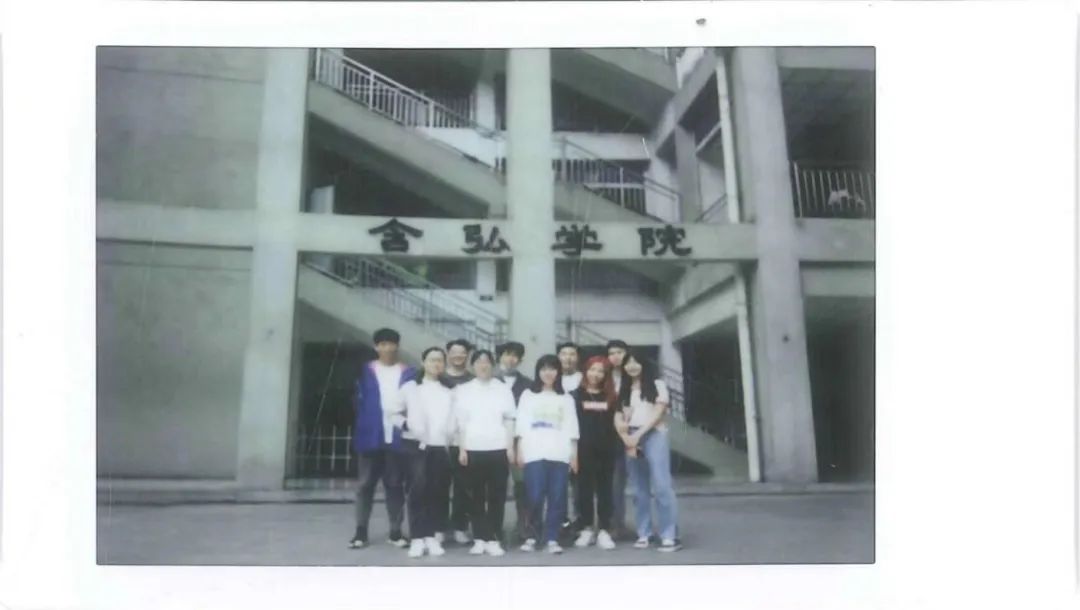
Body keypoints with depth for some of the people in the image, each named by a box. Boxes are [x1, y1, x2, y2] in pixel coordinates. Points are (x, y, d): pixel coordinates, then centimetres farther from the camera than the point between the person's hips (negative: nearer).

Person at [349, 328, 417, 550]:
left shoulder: (409, 373, 4)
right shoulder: (365, 372, 4)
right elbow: (359, 401, 2)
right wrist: (362, 430, -6)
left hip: (397, 438, 0)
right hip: (370, 437, 0)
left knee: (395, 485, 9)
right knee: (365, 484, 5)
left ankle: (396, 531, 16)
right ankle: (361, 531, 14)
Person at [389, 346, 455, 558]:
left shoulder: (448, 392, 12)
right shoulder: (410, 387, 8)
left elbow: (454, 419, 8)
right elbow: (395, 413, 11)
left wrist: (450, 438, -5)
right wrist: (405, 424, -6)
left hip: (441, 447, 2)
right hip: (416, 445, -2)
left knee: (439, 491, 0)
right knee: (418, 489, -9)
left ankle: (432, 536, 10)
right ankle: (417, 538, -3)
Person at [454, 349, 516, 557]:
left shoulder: (503, 389, 7)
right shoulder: (463, 390, 6)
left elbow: (509, 421, 7)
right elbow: (460, 422, 5)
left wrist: (510, 447, 1)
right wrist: (462, 449, -1)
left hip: (498, 449, 0)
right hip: (473, 449, 0)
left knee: (497, 495, 1)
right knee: (477, 495, 3)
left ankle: (494, 539, 6)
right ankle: (480, 538, 10)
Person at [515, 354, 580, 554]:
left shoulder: (566, 398, 14)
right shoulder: (528, 395, 12)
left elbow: (571, 428, 9)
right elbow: (522, 425, 7)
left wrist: (574, 454, 4)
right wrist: (519, 450, -1)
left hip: (559, 454, 1)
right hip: (534, 453, -1)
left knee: (557, 497, -3)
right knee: (535, 497, -7)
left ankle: (552, 538, 5)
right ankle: (532, 536, 8)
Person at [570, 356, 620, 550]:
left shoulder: (610, 396, 9)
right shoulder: (576, 395, 3)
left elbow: (616, 422, 12)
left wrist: (617, 447, 2)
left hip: (606, 449, 2)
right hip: (584, 449, -1)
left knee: (604, 489, 4)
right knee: (585, 489, 4)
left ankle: (604, 531, 9)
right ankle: (587, 529, 14)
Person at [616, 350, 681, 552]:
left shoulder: (657, 385, 7)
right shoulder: (624, 390, 17)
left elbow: (659, 413, -2)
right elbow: (620, 417, 8)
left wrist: (639, 434, -10)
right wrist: (627, 439, -8)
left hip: (654, 435, -4)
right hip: (631, 439, 4)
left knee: (661, 486, -13)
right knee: (640, 490, 5)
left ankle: (669, 536, -12)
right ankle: (643, 534, 9)